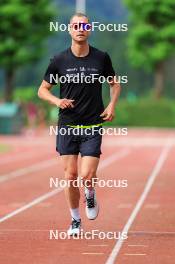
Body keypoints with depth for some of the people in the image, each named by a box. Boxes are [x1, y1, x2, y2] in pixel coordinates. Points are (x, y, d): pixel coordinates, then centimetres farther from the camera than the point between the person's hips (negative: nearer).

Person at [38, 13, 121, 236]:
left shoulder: (101, 58, 0)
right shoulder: (59, 61, -1)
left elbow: (115, 84, 16)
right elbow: (42, 90, 8)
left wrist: (112, 105, -1)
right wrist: (57, 101, -12)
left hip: (92, 126, -1)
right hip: (67, 125, 1)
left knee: (87, 176, -11)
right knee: (70, 176, 1)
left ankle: (90, 196, 24)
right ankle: (75, 220, 19)